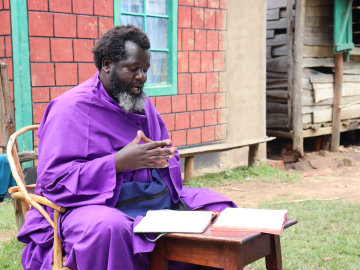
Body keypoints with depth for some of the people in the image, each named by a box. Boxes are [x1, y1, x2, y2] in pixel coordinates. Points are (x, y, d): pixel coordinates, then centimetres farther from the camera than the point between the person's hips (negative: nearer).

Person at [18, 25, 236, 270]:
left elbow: (167, 156, 22)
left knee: (219, 207, -4)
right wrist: (118, 162, -25)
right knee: (109, 226, -42)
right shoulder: (71, 108, -8)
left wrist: (163, 159, -6)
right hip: (90, 206, -7)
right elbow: (52, 180, -17)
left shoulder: (144, 104, 17)